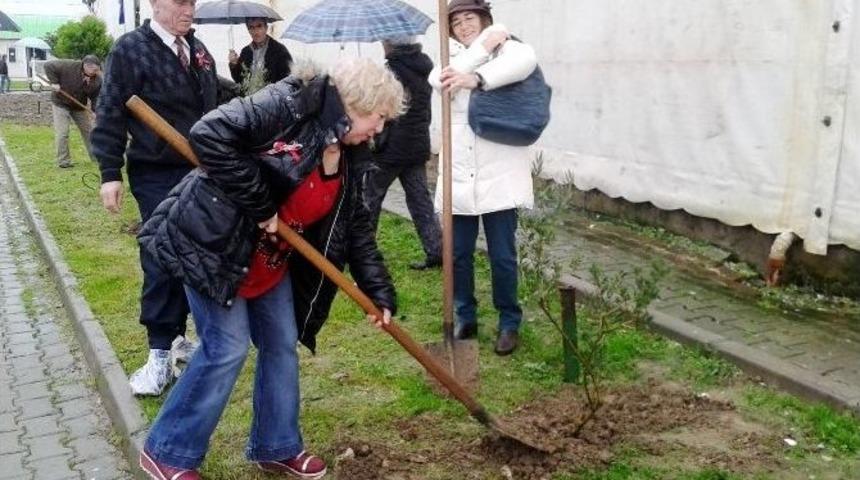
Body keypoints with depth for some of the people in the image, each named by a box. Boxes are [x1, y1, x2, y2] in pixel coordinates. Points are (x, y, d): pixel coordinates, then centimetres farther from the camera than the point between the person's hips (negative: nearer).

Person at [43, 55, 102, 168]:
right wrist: (54, 82, -25)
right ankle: (63, 161, -1)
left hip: (79, 106, 4)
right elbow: (49, 65, -20)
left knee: (88, 131, 9)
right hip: (61, 104, -4)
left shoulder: (97, 79, -15)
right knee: (62, 133, -9)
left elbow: (96, 97, -10)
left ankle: (96, 156, 22)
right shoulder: (68, 66, -27)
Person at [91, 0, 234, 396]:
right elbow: (111, 115, -8)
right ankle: (160, 355, 6)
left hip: (201, 172, 6)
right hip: (157, 176, -6)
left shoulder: (198, 50, 11)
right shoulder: (130, 49, -7)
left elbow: (217, 104, 19)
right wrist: (110, 173, -11)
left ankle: (177, 336, 27)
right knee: (161, 263, -4)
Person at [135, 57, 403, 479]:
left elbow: (357, 228, 11)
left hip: (271, 261, 9)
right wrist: (260, 206, -27)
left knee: (282, 345, 11)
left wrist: (379, 292, 6)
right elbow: (210, 136, -31)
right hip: (214, 244, -9)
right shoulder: (291, 105, -22)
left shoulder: (349, 159, 3)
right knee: (227, 349, -7)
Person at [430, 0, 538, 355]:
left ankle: (509, 323, 21)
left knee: (502, 258, 3)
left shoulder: (507, 49, 2)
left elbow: (526, 60, -24)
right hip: (458, 177, 4)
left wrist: (476, 78, -36)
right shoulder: (452, 56, 14)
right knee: (458, 255, 11)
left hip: (498, 177, -4)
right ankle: (465, 319, 28)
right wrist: (483, 47, -13)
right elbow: (438, 80, -11)